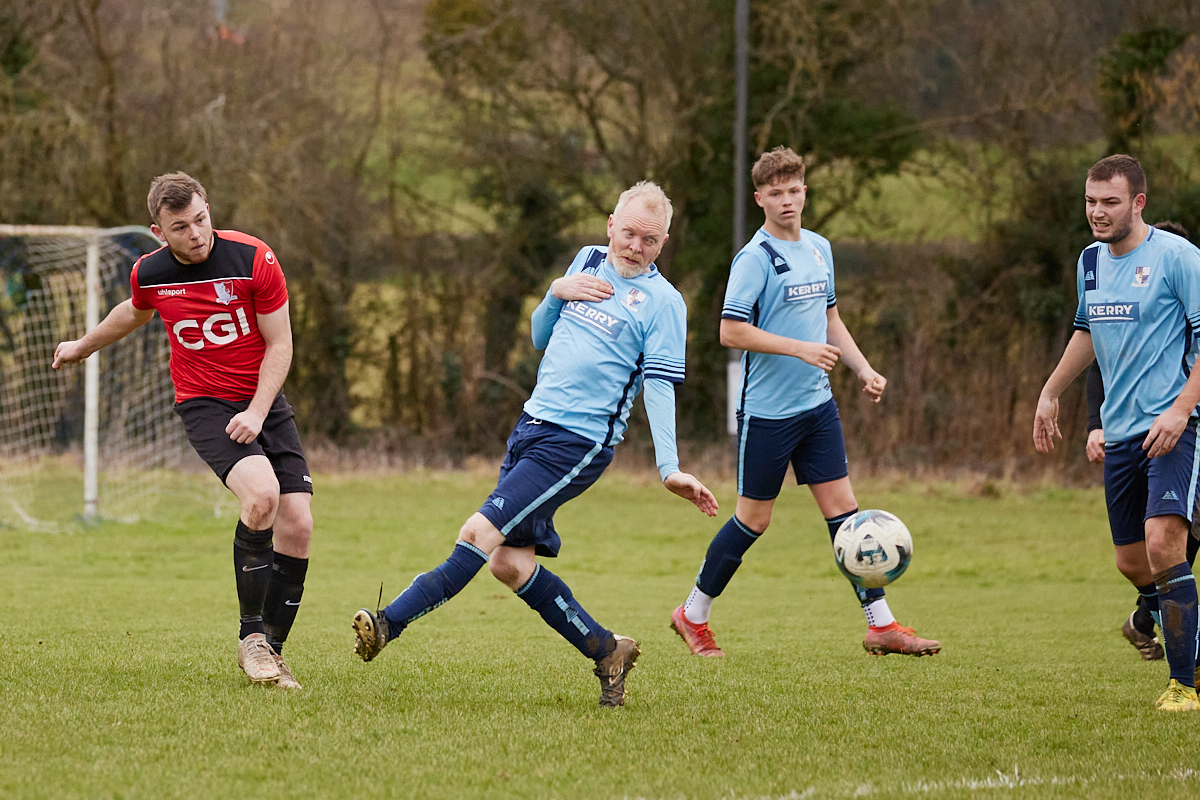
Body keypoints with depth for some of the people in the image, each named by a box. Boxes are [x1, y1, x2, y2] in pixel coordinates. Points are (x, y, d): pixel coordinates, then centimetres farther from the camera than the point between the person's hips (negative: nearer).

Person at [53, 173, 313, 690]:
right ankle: (250, 635, -18)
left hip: (263, 403, 2)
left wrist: (257, 411, -16)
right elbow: (134, 313, 22)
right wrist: (83, 347, 39)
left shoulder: (254, 259, -11)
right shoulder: (149, 274, -4)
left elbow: (279, 344, -4)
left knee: (297, 526, -10)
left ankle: (271, 649, 7)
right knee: (261, 495, -30)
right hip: (203, 405, -2)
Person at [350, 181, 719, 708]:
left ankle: (389, 624, -18)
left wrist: (669, 468, -21)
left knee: (480, 532, -18)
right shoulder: (588, 262, 14)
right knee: (507, 562, 1)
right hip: (532, 426, 7)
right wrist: (556, 294, 2)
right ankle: (606, 651, 12)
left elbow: (660, 387, -10)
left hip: (577, 443, -7)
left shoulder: (662, 302, -5)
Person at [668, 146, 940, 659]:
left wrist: (863, 368, 10)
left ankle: (881, 626, 3)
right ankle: (693, 617, 18)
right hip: (766, 410, -6)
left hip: (816, 405, 6)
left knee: (842, 506, 2)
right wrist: (801, 349, -22)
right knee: (754, 519, 2)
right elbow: (731, 331, -19)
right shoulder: (755, 259, -14)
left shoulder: (819, 249, 10)